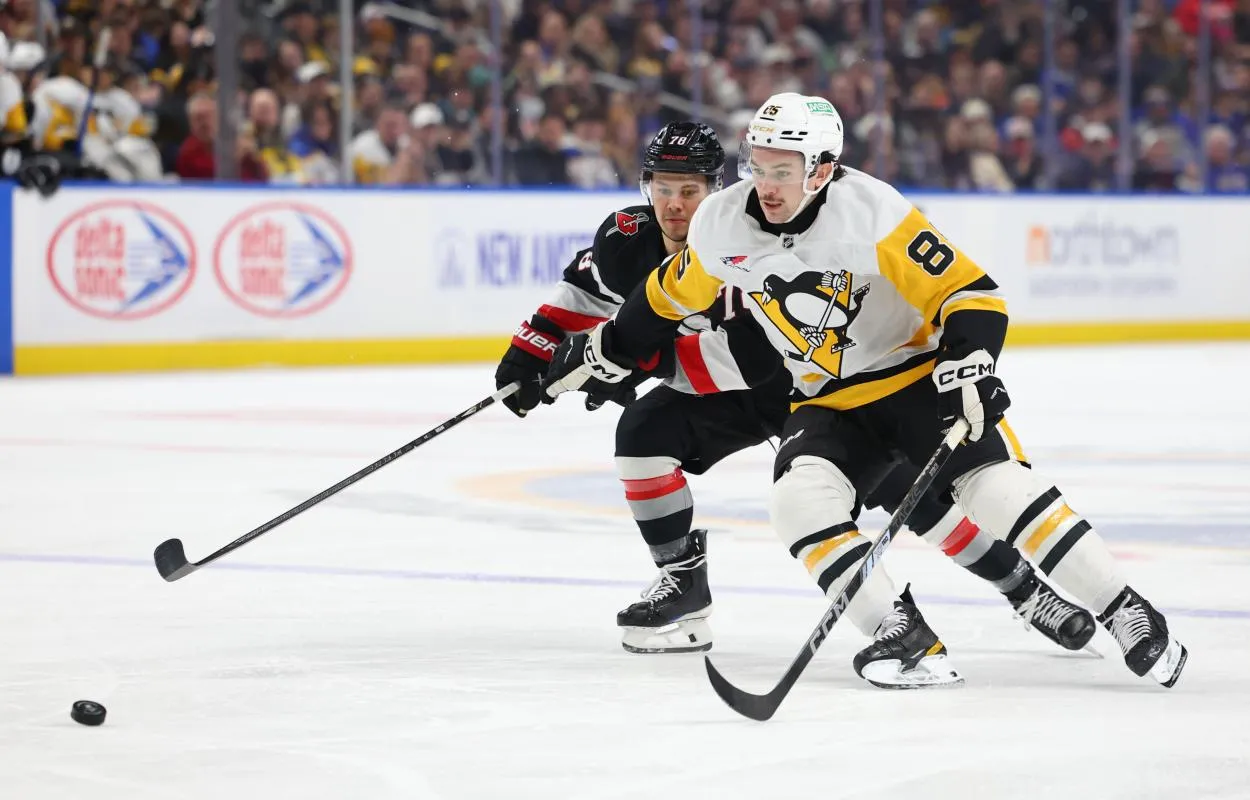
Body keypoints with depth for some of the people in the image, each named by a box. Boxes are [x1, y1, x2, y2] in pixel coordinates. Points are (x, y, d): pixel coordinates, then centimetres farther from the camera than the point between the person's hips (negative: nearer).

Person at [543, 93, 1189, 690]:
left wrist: (968, 368, -34)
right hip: (829, 403, 4)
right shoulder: (722, 225, -8)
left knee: (999, 487, -22)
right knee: (799, 498, -24)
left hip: (918, 377, -4)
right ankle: (903, 637, -21)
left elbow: (971, 295, -20)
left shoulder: (873, 212, -23)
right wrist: (603, 355, 16)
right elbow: (672, 298, 13)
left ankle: (1128, 616, -13)